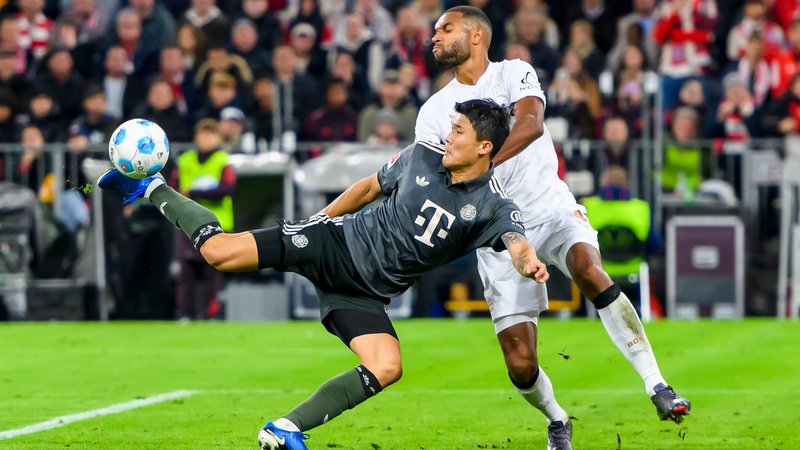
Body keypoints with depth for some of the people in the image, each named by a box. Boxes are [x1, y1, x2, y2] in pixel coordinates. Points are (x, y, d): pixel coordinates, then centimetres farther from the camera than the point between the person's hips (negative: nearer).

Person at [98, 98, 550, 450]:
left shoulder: (493, 208, -11)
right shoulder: (421, 157, -2)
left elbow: (517, 242, -31)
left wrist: (529, 261, -54)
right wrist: (323, 218, 21)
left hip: (365, 294, 0)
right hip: (336, 242, 0)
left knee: (388, 368, -25)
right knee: (219, 251, -15)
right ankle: (154, 190, 12)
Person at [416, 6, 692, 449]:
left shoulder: (515, 74, 1)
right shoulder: (434, 112, 8)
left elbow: (530, 124, -20)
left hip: (551, 208, -2)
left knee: (591, 274, -34)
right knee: (520, 364, -7)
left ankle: (657, 386, -30)